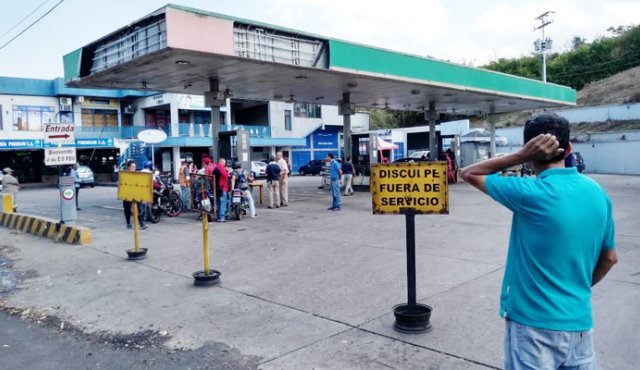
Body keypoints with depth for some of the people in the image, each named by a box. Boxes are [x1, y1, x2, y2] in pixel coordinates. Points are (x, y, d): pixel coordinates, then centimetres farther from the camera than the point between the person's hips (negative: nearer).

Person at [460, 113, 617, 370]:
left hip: (534, 322, -6)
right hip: (579, 320, 6)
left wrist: (520, 156, -14)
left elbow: (469, 174, -7)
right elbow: (609, 258, 12)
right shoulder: (598, 193, 1)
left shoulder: (532, 193, -20)